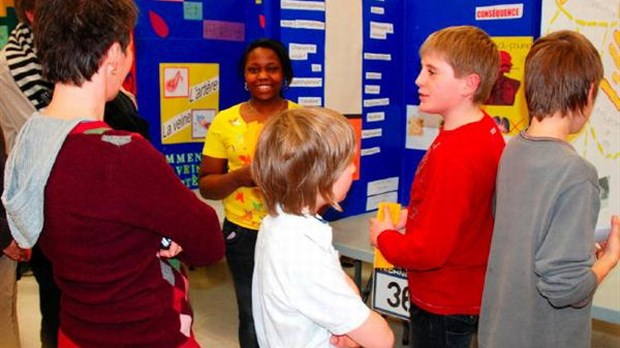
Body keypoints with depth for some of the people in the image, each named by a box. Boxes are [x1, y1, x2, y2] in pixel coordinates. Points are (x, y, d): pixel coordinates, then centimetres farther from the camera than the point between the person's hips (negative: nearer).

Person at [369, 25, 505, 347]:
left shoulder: (454, 156, -30)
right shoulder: (487, 129, -2)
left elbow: (428, 251, -28)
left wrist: (383, 236, -11)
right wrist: (413, 216, 3)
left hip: (443, 306, -9)